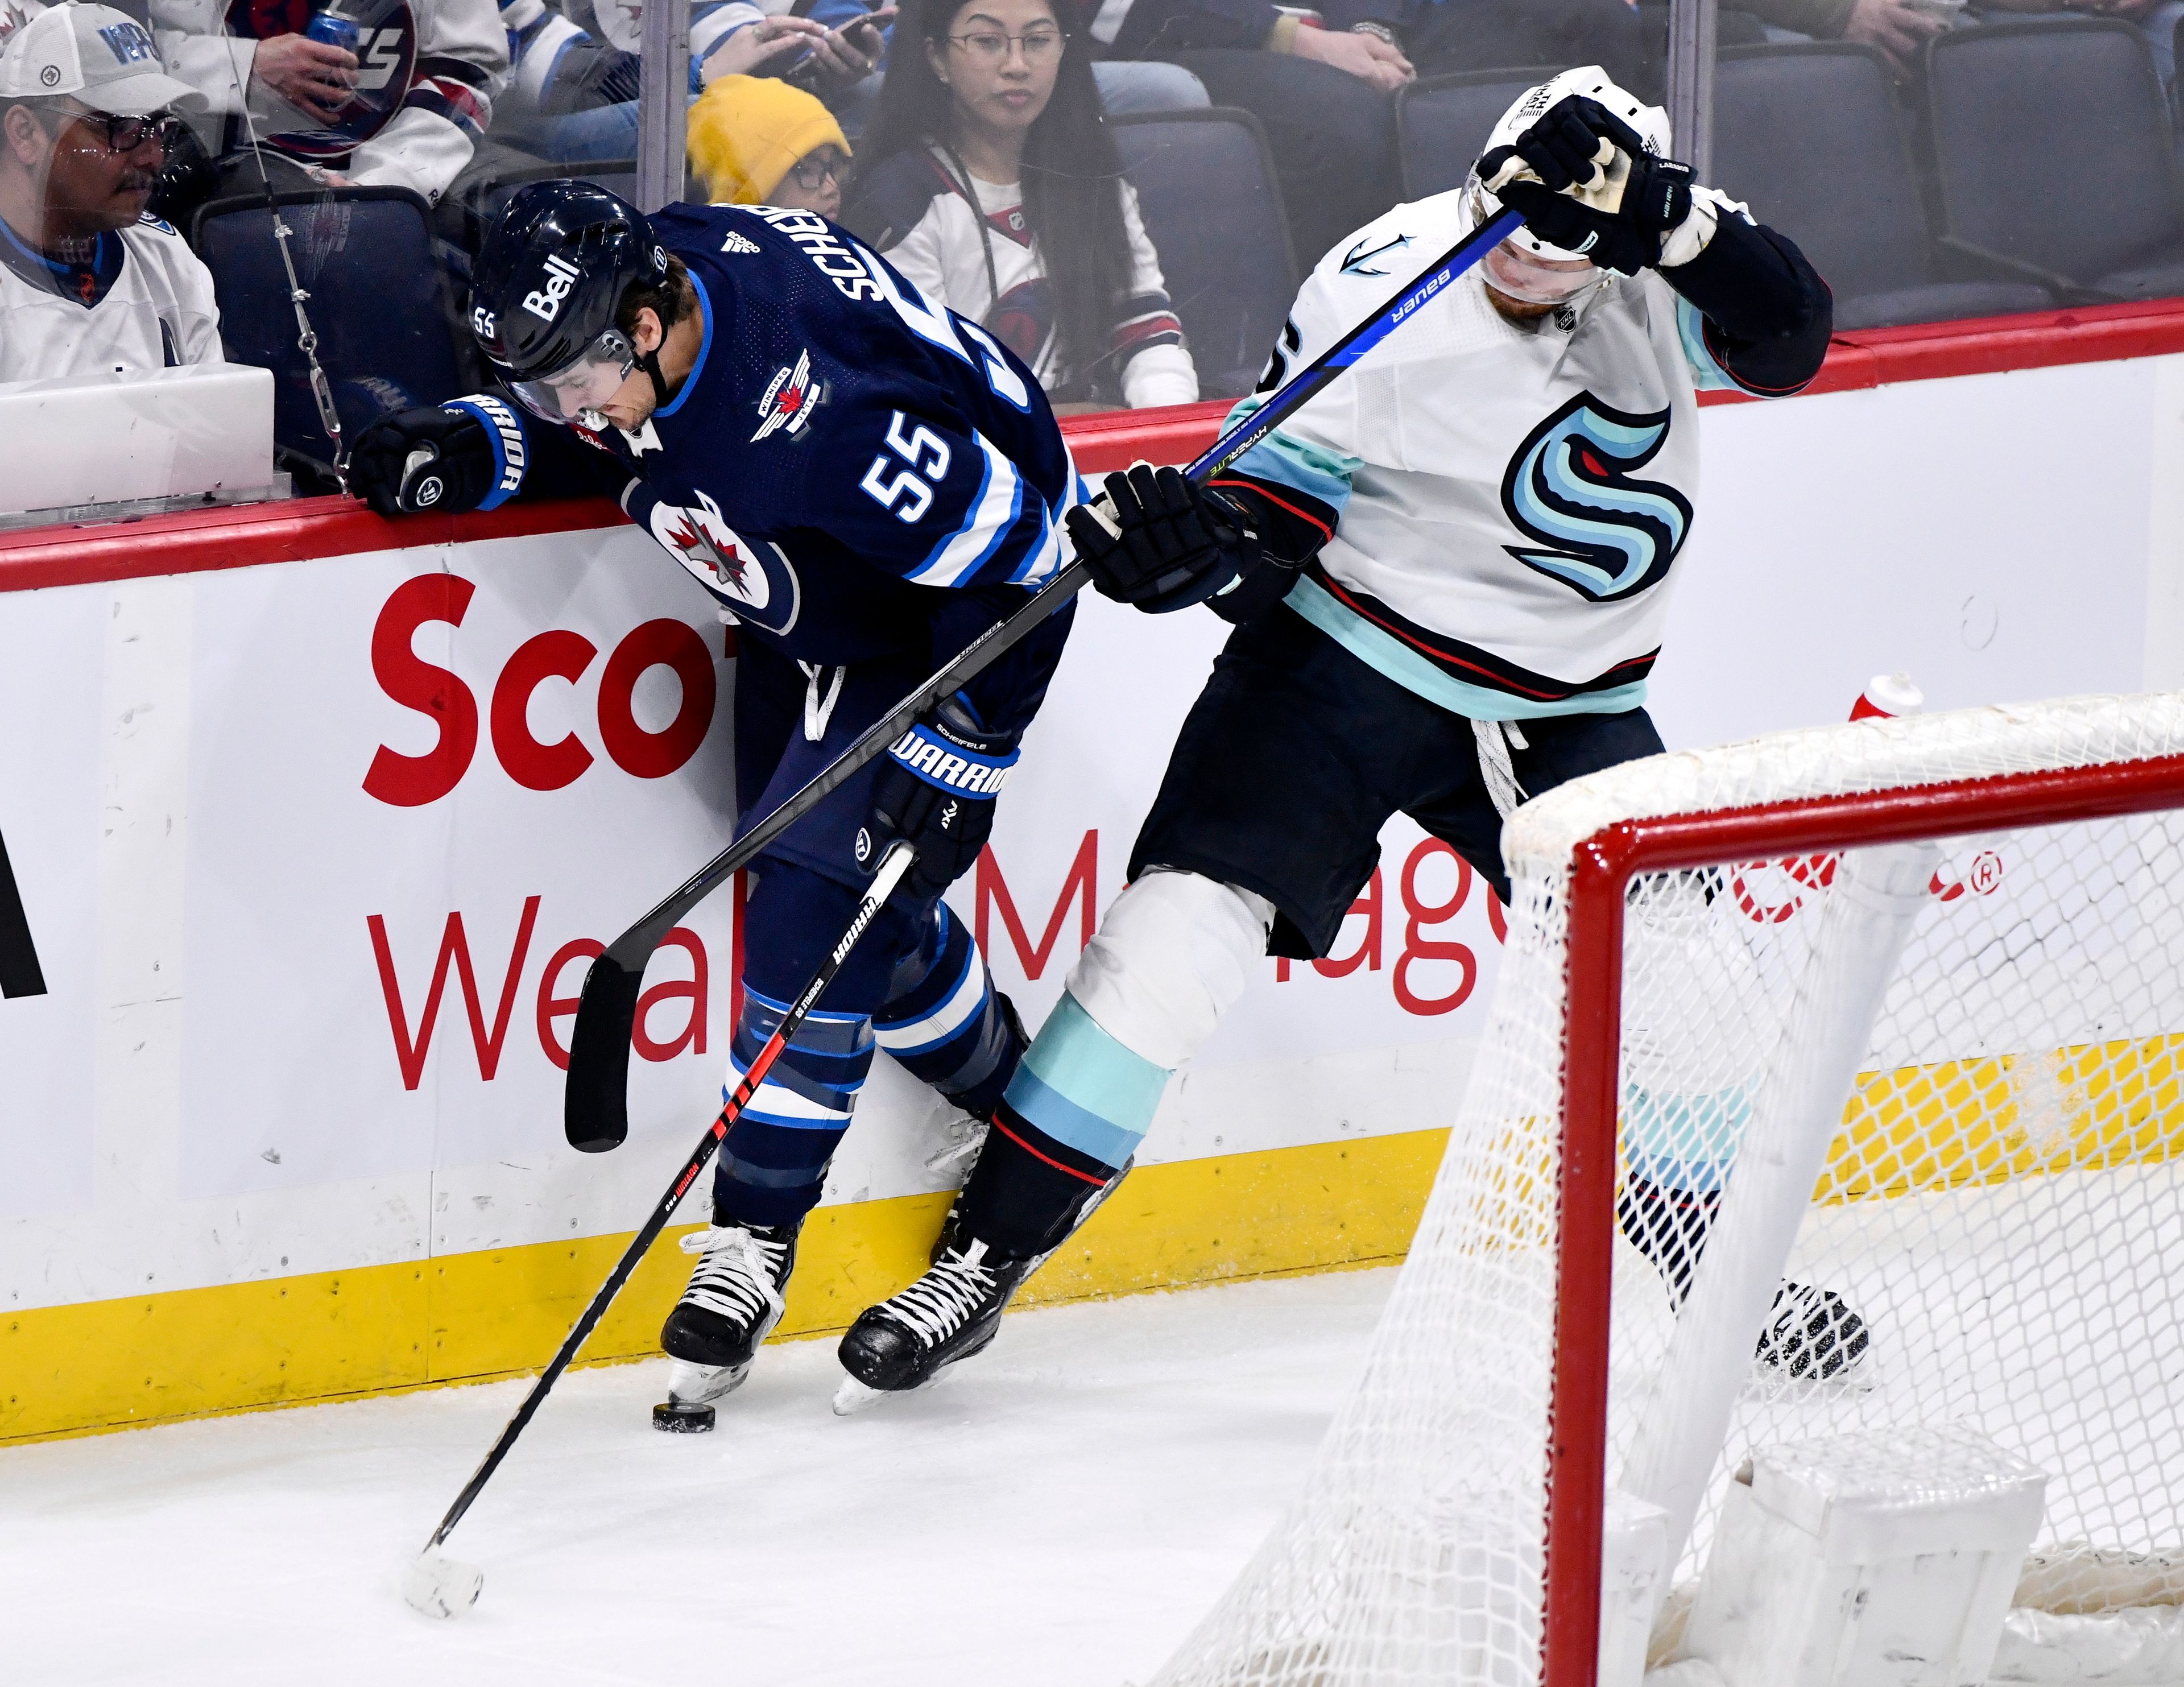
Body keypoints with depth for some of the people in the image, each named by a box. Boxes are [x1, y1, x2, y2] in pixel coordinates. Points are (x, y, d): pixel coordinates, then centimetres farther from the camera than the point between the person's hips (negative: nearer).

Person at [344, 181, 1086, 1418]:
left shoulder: (814, 416, -40)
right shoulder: (619, 281, -17)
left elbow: (1010, 554, -32)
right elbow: (578, 438, 5)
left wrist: (955, 756, -26)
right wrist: (474, 451, -14)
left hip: (966, 594, -9)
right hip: (813, 599, 9)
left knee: (823, 894, -14)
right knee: (871, 908, 13)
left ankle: (755, 1238, -7)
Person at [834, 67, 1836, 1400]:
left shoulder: (1658, 274, -8)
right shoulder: (1382, 289, -18)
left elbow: (1789, 339, -22)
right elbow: (1277, 500, -13)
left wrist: (1680, 224, -36)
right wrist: (1195, 537, -35)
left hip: (1564, 701, 4)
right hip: (1346, 662, -4)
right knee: (1191, 913, -17)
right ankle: (987, 1255, -10)